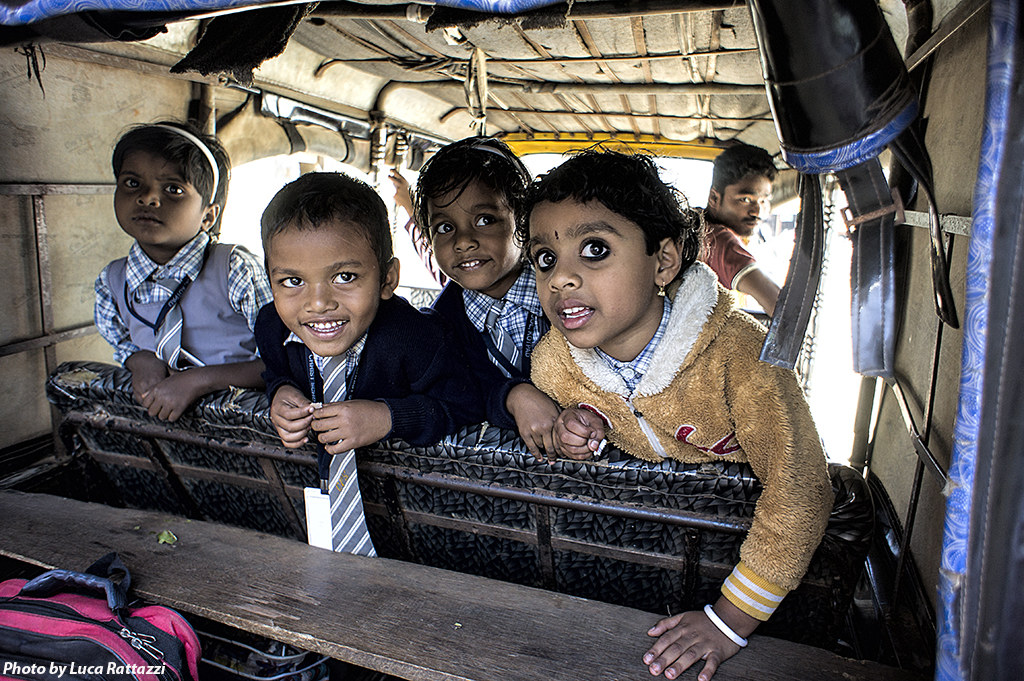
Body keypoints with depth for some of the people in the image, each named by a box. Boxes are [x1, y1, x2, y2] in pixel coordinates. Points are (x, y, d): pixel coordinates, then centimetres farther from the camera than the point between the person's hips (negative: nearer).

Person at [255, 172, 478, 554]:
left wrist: (388, 418, -36)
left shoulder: (413, 336, -31)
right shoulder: (272, 327, -13)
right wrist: (281, 393, -15)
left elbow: (458, 405, -24)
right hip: (311, 465, 5)